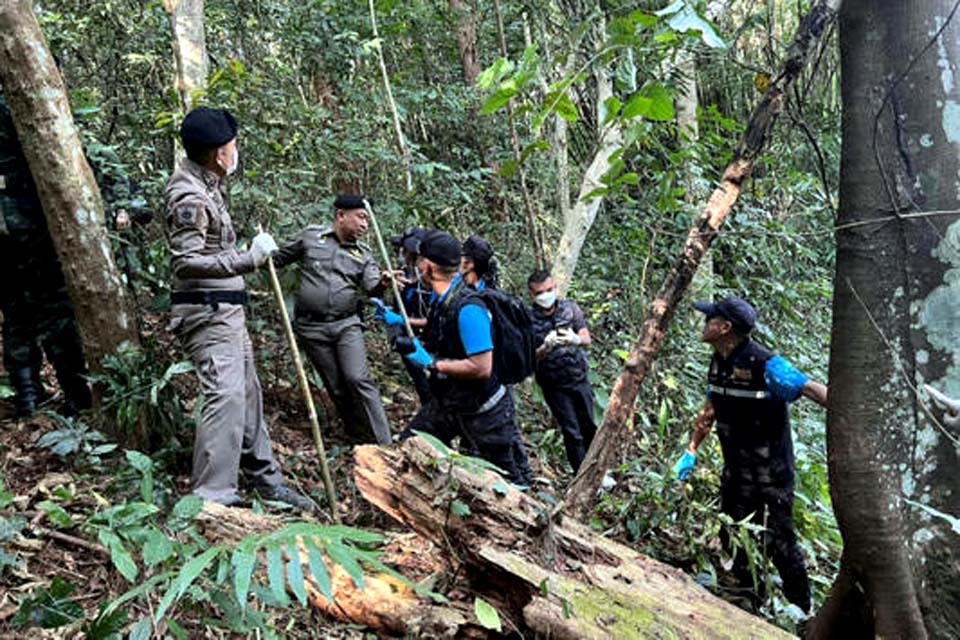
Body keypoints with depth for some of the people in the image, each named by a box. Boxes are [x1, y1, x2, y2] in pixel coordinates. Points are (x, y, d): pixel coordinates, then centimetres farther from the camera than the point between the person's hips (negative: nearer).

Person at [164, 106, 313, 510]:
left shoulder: (208, 186, 13)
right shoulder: (190, 197, -18)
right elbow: (185, 262, -26)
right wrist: (249, 259, -31)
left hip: (226, 309, 10)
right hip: (206, 312, -10)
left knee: (248, 394, 14)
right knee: (226, 395, -16)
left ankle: (266, 480, 24)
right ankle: (213, 500, -14)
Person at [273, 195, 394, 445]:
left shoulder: (363, 254, 6)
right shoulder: (310, 236, 2)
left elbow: (371, 286, -10)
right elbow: (278, 258, 13)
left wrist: (382, 283, -33)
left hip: (347, 325, 0)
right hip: (312, 328, 0)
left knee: (359, 380, -12)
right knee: (336, 388, 5)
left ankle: (385, 445, -11)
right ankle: (360, 439, 20)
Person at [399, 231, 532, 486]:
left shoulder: (467, 309, -30)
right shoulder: (442, 300, -2)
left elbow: (481, 367, -33)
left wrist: (432, 364, -24)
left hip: (483, 410, -8)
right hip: (447, 402, 9)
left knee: (513, 480, 7)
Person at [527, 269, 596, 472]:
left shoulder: (570, 308, -3)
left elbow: (587, 339, -7)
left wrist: (575, 339, -31)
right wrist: (546, 348, -34)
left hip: (579, 378, 3)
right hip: (554, 385, -3)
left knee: (589, 427, 14)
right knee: (572, 433, 0)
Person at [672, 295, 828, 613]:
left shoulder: (765, 365, -22)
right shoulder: (719, 362, 3)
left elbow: (813, 390, -27)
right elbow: (710, 410, 14)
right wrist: (691, 451, 14)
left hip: (770, 474, -8)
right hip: (736, 470, 8)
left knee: (777, 541, 0)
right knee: (732, 537, 16)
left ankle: (801, 610, 21)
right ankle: (752, 603, 35)